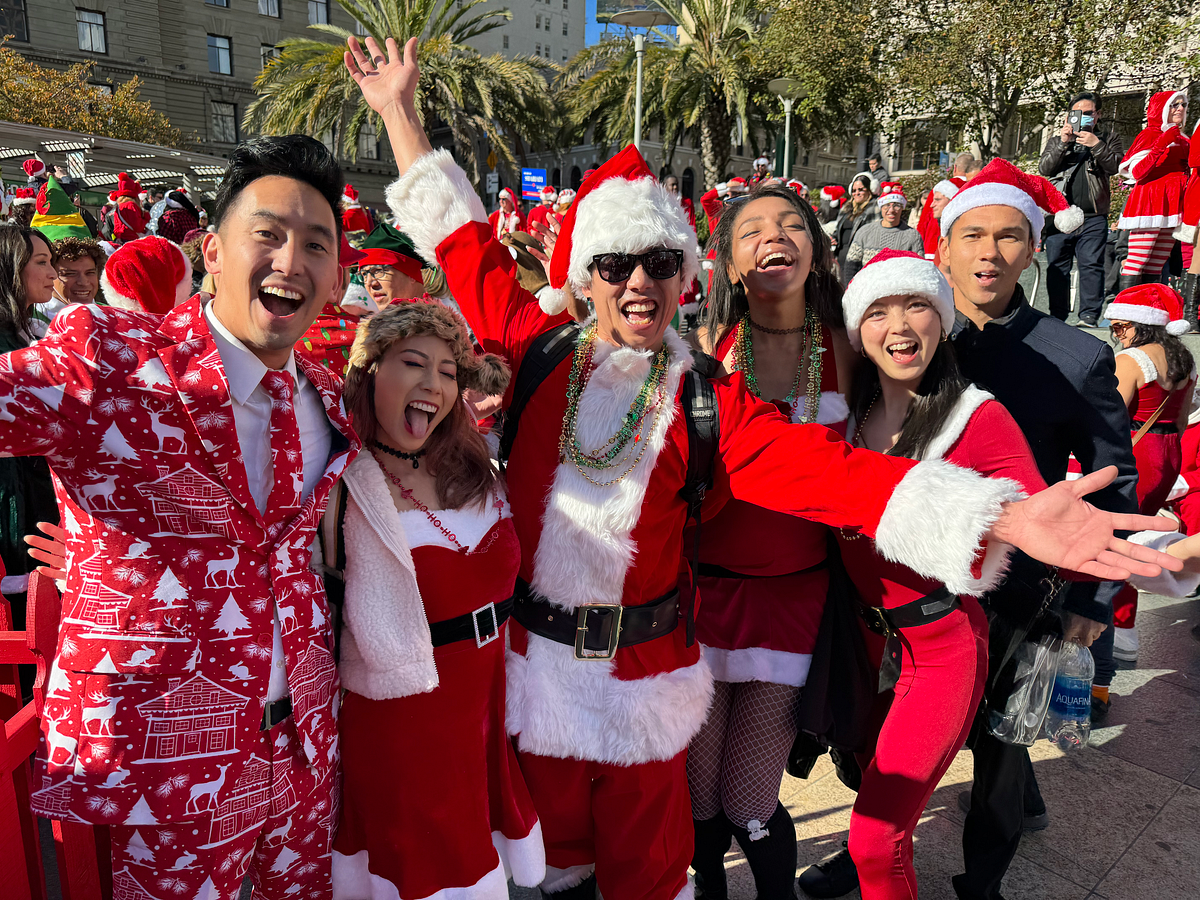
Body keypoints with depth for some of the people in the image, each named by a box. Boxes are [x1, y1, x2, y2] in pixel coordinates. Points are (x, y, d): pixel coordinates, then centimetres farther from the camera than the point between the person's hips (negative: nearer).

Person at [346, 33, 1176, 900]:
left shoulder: (708, 399, -9)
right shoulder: (540, 347, -6)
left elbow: (828, 467, -20)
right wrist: (401, 110, 8)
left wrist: (1003, 515, -32)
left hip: (644, 671, -1)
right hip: (534, 657, 2)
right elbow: (464, 241, 3)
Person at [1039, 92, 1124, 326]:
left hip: (1093, 217, -1)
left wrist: (1096, 145, -14)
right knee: (1057, 267, 2)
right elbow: (1044, 168, 1)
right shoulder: (1058, 138, 17)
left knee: (1091, 265, -8)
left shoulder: (1108, 138, 15)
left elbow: (1114, 167, -1)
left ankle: (1089, 316, -6)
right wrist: (1063, 143, -11)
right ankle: (1057, 315, 9)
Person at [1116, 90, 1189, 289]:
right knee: (1135, 265, -15)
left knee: (1155, 270, 3)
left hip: (1171, 210, 7)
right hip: (1148, 206, -7)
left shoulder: (1181, 140, 22)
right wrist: (1162, 144, -18)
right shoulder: (1149, 135, 0)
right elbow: (1137, 172, -12)